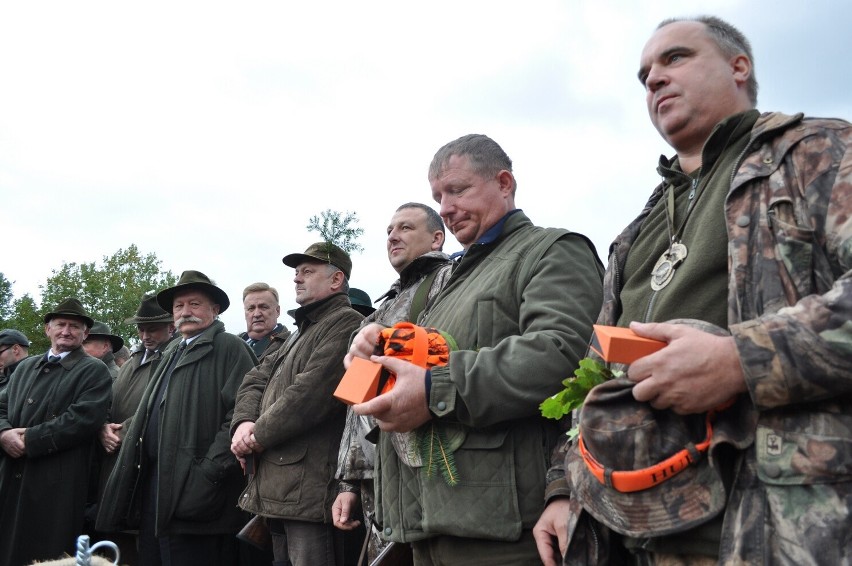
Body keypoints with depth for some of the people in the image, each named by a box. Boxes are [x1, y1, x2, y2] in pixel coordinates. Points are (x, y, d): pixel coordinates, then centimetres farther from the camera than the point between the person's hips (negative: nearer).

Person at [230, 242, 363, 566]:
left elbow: (313, 390, -21)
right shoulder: (302, 331, 25)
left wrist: (259, 434, -12)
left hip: (309, 488, -10)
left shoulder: (345, 324, -8)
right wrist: (244, 422, -3)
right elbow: (256, 379, 17)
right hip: (277, 486, 10)